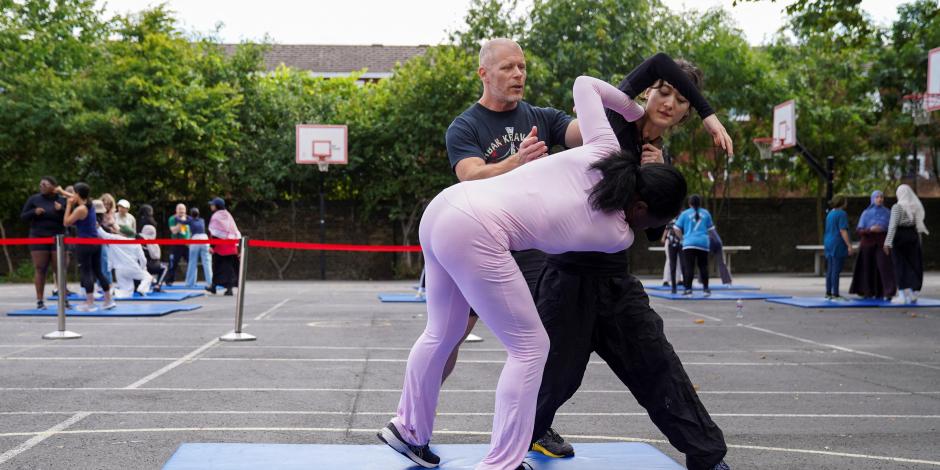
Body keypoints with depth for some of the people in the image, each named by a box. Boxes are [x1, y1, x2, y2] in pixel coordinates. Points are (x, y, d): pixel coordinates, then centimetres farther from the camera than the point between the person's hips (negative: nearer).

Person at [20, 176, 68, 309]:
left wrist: (61, 210, -15)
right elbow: (23, 216, 5)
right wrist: (34, 212, -13)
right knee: (39, 269, -2)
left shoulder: (62, 201, 3)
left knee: (60, 269, 0)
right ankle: (40, 301, 1)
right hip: (38, 238, 0)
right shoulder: (34, 199, 3)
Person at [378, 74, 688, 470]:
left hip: (444, 205, 9)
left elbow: (583, 84, 21)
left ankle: (408, 429, 40)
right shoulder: (619, 237, -1)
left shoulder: (604, 153, 9)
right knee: (529, 347, 4)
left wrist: (637, 110, 31)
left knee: (442, 333, 24)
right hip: (475, 233, -9)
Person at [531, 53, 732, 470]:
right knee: (558, 374, 4)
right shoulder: (615, 122, -7)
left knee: (659, 365, 1)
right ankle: (525, 432, 31)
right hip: (570, 274, -5)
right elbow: (658, 63, -21)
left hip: (615, 277, 5)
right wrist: (710, 115, -19)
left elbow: (654, 232, 5)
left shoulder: (661, 159, 10)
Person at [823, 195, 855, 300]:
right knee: (836, 270, -8)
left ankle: (828, 293, 14)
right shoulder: (841, 214, -11)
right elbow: (843, 231, -18)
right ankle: (835, 294, -9)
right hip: (838, 244, -9)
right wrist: (849, 245, -18)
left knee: (830, 270, 11)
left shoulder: (830, 213, 15)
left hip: (828, 243, 9)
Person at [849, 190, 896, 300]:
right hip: (868, 244, 1)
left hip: (882, 244, -1)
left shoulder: (887, 213, 6)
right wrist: (870, 229, -20)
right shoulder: (866, 213, 3)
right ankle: (868, 293, 16)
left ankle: (888, 293, -20)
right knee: (868, 268, 3)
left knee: (884, 267, -15)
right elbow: (858, 230, -3)